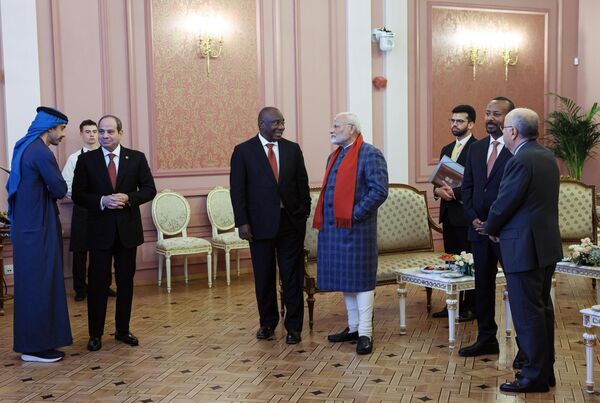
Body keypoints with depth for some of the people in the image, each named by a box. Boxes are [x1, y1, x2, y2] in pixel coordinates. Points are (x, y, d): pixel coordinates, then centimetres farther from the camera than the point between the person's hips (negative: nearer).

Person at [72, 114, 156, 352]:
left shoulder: (136, 158, 3)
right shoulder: (86, 160, 1)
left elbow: (149, 189, 2)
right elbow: (77, 195, -2)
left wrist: (128, 198, -16)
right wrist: (102, 201, -18)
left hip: (128, 230, 1)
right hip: (100, 231, -1)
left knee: (126, 281, 10)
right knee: (97, 283, 3)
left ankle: (123, 330, 22)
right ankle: (95, 333, 13)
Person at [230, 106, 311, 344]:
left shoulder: (292, 149, 6)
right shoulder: (243, 151, -1)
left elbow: (302, 184, 8)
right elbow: (237, 190, -3)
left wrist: (304, 214, 2)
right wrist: (242, 222, -8)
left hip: (291, 221, 1)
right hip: (261, 223, -1)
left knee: (293, 276, 3)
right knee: (264, 277, 10)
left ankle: (293, 326, 13)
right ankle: (267, 322, 26)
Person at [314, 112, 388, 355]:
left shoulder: (370, 155, -9)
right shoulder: (334, 156, 17)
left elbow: (379, 191, -16)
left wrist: (355, 214, -17)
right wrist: (324, 218, 12)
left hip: (355, 228, -8)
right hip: (333, 228, 8)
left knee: (360, 277, -2)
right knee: (344, 276, 13)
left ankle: (365, 333, 5)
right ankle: (353, 327, 25)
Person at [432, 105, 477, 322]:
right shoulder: (446, 149, 17)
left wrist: (454, 192, -18)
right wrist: (438, 189, -3)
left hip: (466, 213, -8)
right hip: (448, 213, 8)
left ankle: (470, 307, 8)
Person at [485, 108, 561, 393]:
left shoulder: (521, 161, -20)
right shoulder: (548, 156, 11)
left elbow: (503, 204, -17)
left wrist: (490, 229, 2)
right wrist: (497, 226, 13)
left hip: (524, 248, -10)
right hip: (547, 245, 10)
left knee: (527, 313, -1)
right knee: (542, 308, 17)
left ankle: (535, 376, 7)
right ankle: (546, 370, 27)